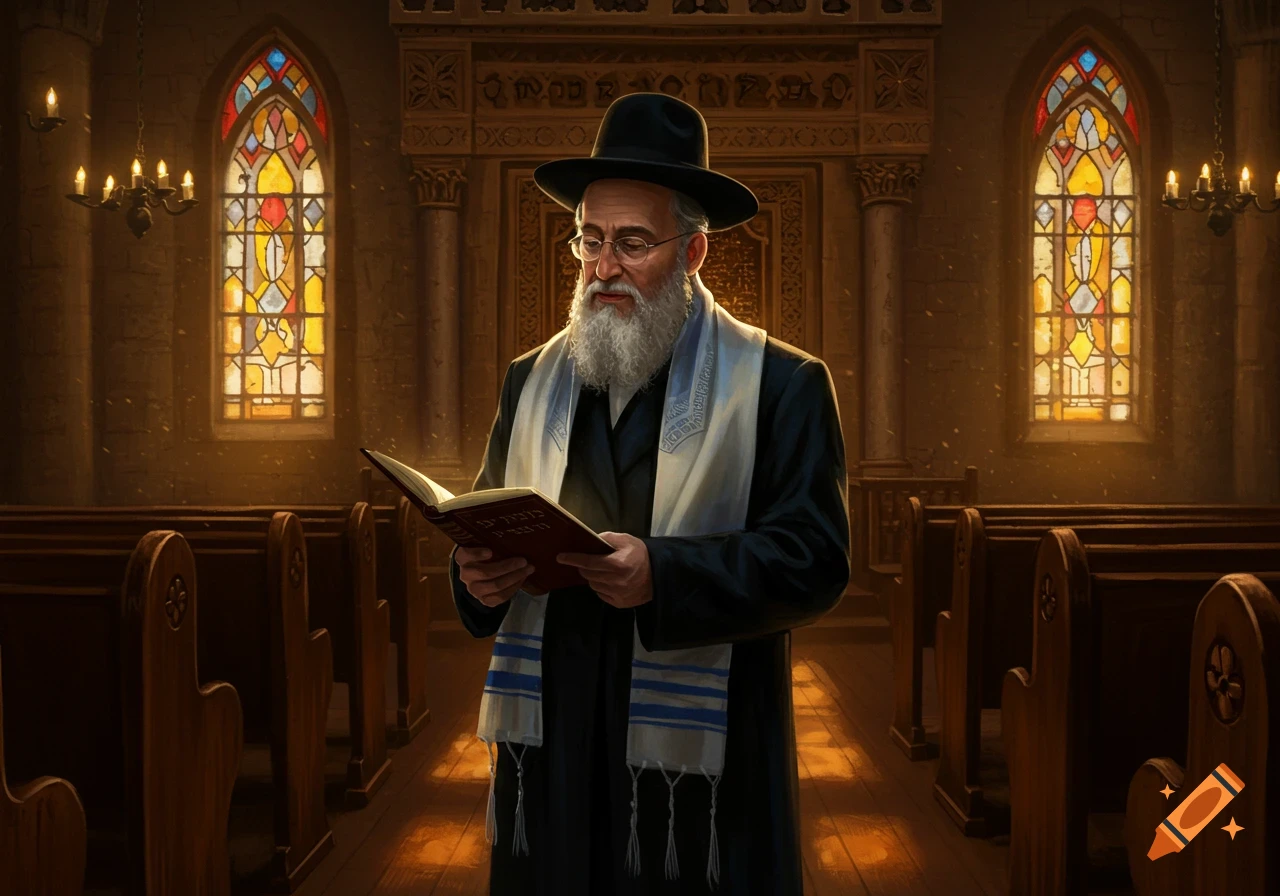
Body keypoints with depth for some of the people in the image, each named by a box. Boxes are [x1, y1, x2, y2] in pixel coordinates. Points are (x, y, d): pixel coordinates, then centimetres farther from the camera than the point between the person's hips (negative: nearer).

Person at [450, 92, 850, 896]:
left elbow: (816, 560, -10)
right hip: (550, 738, 4)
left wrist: (662, 574, -23)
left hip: (701, 750, -3)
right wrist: (480, 574, -8)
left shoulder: (781, 385, -3)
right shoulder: (532, 380, 12)